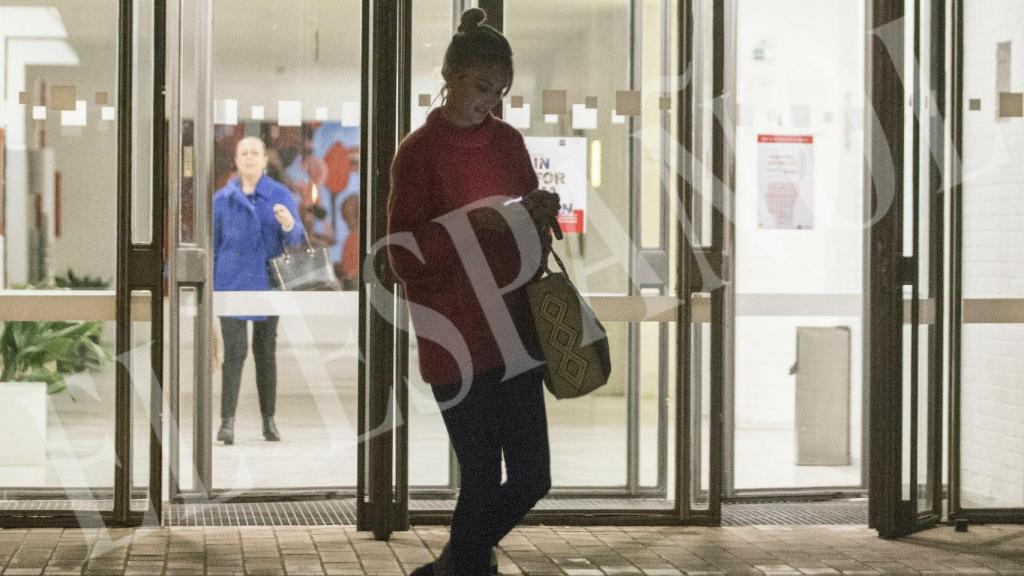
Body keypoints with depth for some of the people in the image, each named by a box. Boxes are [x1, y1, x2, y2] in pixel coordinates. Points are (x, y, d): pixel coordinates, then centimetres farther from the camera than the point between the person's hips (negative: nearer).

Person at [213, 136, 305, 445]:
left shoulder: (280, 195, 1)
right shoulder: (222, 198, 4)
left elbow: (296, 237, -10)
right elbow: (213, 243, 10)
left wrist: (289, 225, -33)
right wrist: (207, 286, 8)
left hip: (267, 285, 1)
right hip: (231, 285, 0)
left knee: (266, 352, 9)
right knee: (234, 351, -10)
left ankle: (269, 419, 17)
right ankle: (227, 421, -12)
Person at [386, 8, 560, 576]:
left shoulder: (508, 140, 10)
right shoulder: (417, 153, -6)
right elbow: (403, 256, -9)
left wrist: (539, 213, -2)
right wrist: (472, 224, -21)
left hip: (514, 334, 5)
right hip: (457, 343, -5)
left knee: (532, 478, 6)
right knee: (482, 481, -2)